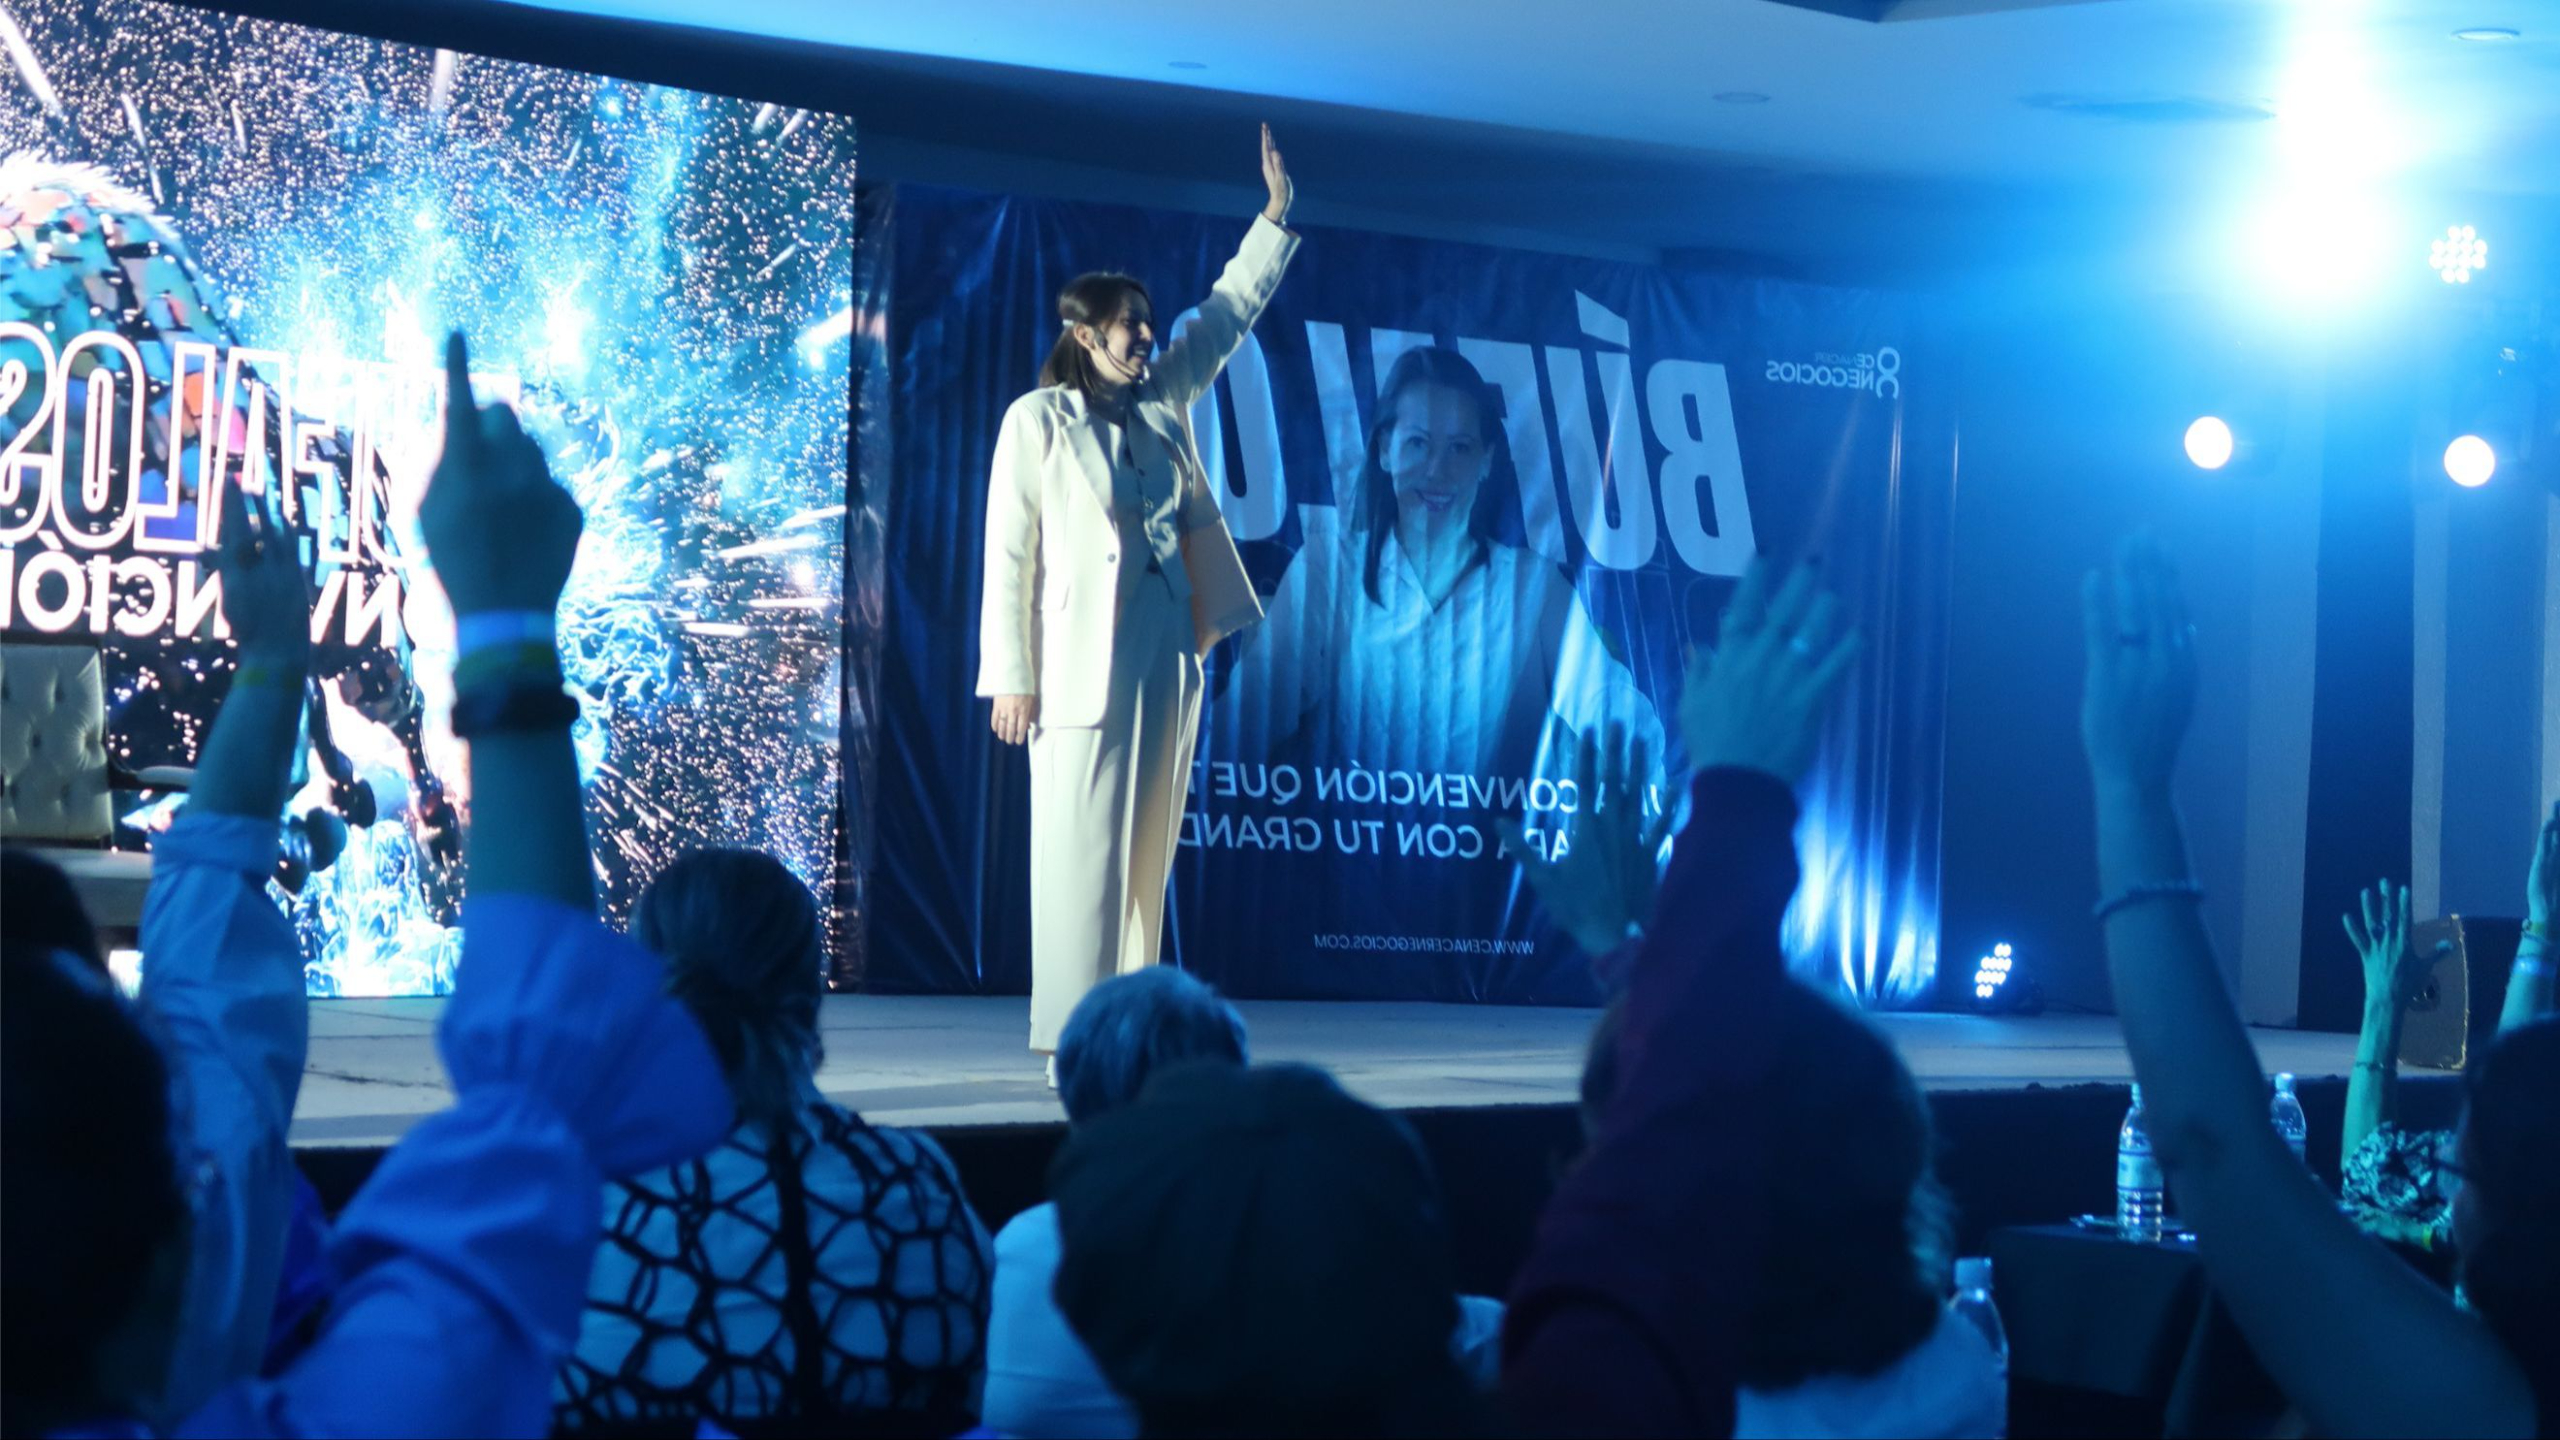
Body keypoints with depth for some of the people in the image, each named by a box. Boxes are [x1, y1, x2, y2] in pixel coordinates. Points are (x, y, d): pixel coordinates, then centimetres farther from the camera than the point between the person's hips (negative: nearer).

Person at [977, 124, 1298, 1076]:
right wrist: (1010, 678, -10)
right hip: (1082, 660, -7)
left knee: (1148, 854, 7)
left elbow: (1230, 310, 21)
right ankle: (1074, 1043, -8)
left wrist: (1278, 214, 13)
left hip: (1171, 651, 7)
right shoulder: (1038, 421, -3)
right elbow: (1009, 555, -6)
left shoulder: (1161, 401, 13)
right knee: (1082, 848, -8)